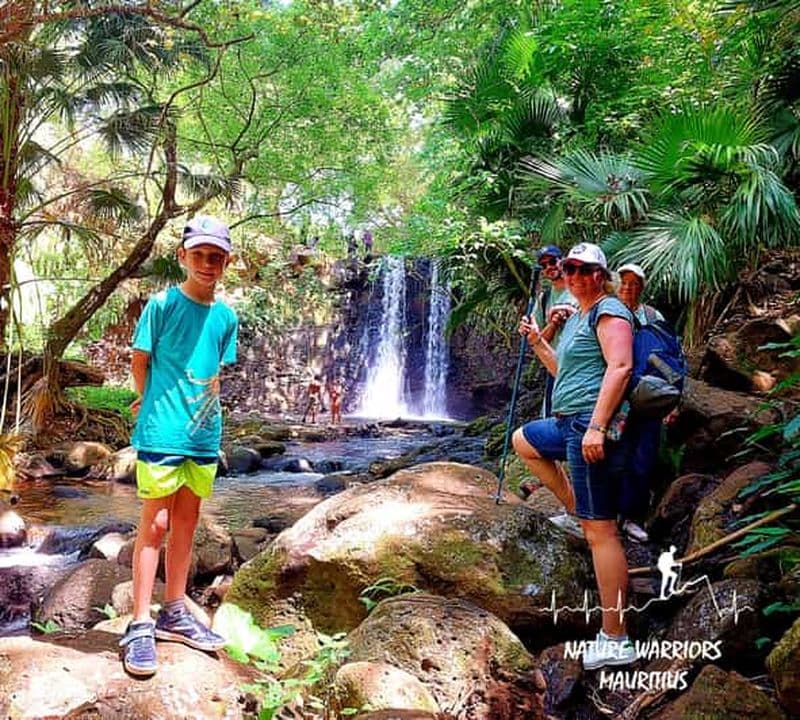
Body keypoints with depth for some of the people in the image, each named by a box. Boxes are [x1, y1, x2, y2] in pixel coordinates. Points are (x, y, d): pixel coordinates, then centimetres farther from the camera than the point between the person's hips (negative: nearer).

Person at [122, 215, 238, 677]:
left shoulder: (226, 316, 7)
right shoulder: (162, 304, -7)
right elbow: (140, 362, 0)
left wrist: (202, 402, 5)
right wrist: (157, 404, 8)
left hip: (204, 432, 5)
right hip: (162, 432, -5)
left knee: (187, 523, 13)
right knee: (155, 524, -2)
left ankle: (174, 614, 25)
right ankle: (140, 625, 7)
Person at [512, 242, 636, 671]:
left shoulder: (609, 310, -8)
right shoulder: (577, 318, 21)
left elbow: (620, 367, -22)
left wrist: (596, 426, -29)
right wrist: (537, 342, 18)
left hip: (592, 427, -10)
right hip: (570, 424, 10)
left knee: (599, 530, -10)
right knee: (522, 440, 31)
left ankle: (615, 641, -4)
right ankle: (574, 509, 25)